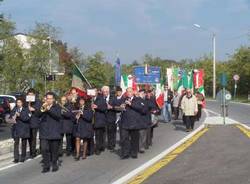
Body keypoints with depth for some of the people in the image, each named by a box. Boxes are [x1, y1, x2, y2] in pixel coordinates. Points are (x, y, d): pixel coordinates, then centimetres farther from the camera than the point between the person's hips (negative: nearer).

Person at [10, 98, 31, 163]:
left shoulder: (26, 110, -2)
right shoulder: (14, 110, 7)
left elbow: (27, 118, -13)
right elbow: (10, 117, 5)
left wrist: (19, 115, -23)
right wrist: (13, 118, -16)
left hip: (24, 129, -1)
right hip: (16, 129, 1)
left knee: (24, 144, 7)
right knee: (16, 143, -6)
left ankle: (23, 157, 16)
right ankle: (16, 158, -5)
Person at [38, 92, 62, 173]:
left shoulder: (57, 107, 4)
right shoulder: (42, 106, 10)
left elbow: (58, 115, -14)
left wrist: (49, 109, -24)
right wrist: (42, 109, -22)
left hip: (54, 132, -1)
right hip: (44, 131, 1)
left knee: (54, 150, 5)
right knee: (44, 149, -7)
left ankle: (54, 165, 19)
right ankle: (46, 166, 0)